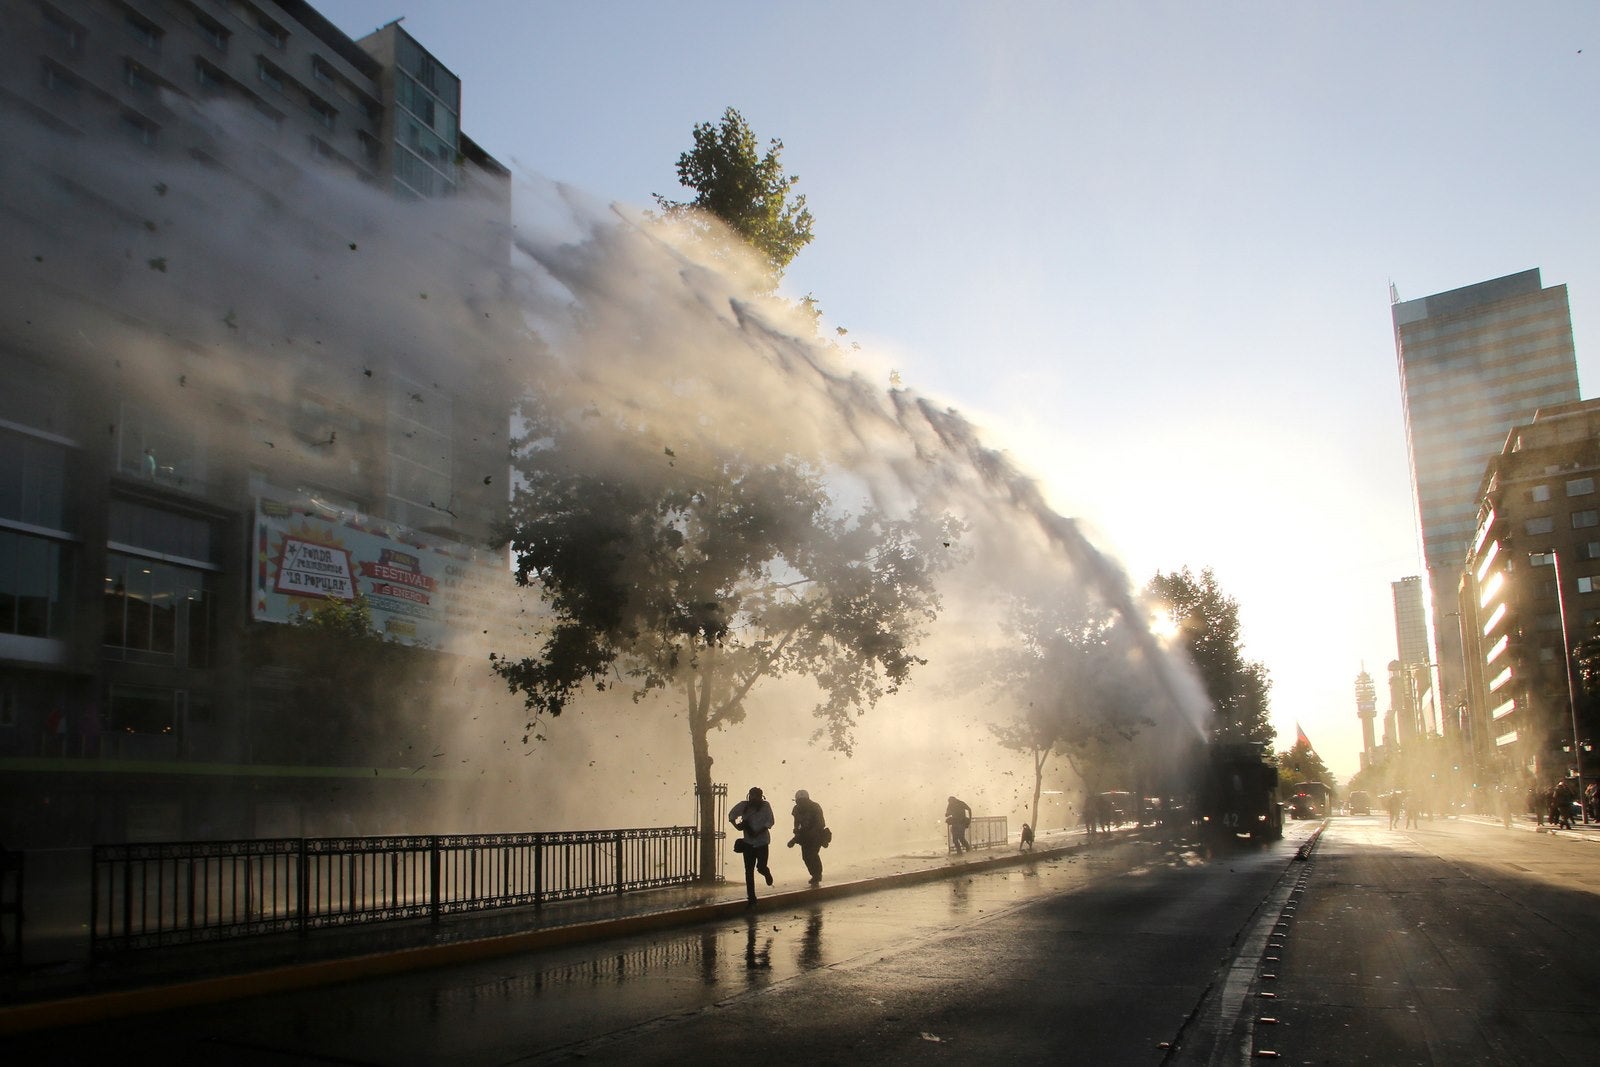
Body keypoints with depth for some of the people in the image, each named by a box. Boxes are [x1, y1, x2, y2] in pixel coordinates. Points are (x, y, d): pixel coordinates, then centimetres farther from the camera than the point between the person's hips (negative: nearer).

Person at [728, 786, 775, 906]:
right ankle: (751, 898, 11)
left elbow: (770, 821, -14)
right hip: (748, 842, 2)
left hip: (762, 841, -2)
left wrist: (758, 832, -25)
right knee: (749, 870, 2)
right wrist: (737, 826, -17)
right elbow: (731, 815, 2)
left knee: (761, 866, -7)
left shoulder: (765, 806, -9)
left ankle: (767, 873, 33)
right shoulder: (744, 805, -4)